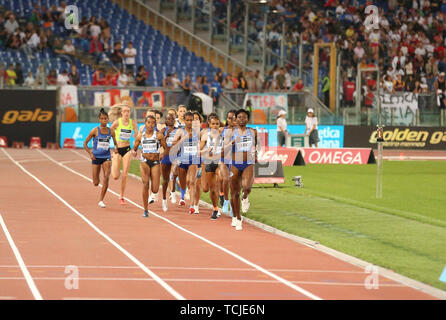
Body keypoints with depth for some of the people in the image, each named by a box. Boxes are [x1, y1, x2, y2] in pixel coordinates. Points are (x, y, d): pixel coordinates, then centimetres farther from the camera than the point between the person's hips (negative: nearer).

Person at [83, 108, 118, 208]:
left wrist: (116, 148, -5)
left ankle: (101, 200, -14)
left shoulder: (111, 131, 1)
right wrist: (90, 154, -9)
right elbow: (85, 143, 1)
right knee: (96, 183, 1)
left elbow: (115, 142, 17)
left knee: (106, 176, -23)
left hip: (106, 157, 1)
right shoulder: (95, 131, -6)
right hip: (96, 157, -1)